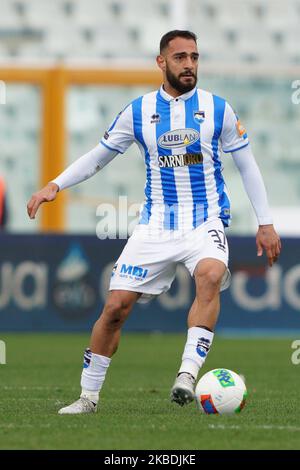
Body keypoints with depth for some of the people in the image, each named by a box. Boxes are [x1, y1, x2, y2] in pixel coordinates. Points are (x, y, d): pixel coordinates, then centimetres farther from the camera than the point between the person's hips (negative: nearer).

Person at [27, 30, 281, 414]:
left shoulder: (217, 109, 2)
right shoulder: (138, 111, 4)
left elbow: (247, 166, 9)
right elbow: (98, 156, 15)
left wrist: (265, 223, 7)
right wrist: (55, 185, 2)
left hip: (206, 221, -2)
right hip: (155, 223, 2)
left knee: (210, 275, -34)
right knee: (116, 305, -5)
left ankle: (188, 374, -37)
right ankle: (88, 396, 10)